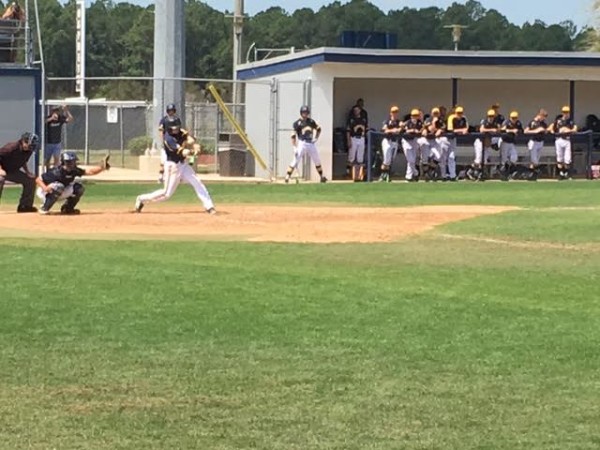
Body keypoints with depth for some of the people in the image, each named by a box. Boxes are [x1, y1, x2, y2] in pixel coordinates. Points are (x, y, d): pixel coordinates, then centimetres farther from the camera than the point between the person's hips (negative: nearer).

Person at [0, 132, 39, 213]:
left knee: (31, 179, 6)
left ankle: (25, 206, 15)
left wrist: (27, 172, -2)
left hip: (13, 171, 8)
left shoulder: (28, 151, -6)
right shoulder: (11, 147, -29)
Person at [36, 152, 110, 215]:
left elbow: (90, 171, -15)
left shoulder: (74, 170, -12)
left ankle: (67, 208, 8)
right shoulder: (57, 172, -31)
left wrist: (102, 167, -28)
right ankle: (44, 208, -22)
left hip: (60, 193, 7)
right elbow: (38, 180, -27)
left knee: (79, 188, -7)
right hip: (45, 193, -6)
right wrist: (45, 188, -44)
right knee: (58, 186, -36)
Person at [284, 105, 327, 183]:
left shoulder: (311, 121, 8)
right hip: (302, 143, -5)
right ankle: (287, 176, -10)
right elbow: (293, 136, -10)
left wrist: (316, 138, 7)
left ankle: (322, 177, 24)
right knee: (296, 160, -13)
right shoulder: (297, 123, -7)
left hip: (311, 143, 5)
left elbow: (318, 129, 23)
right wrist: (295, 148, -18)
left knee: (317, 160, 11)